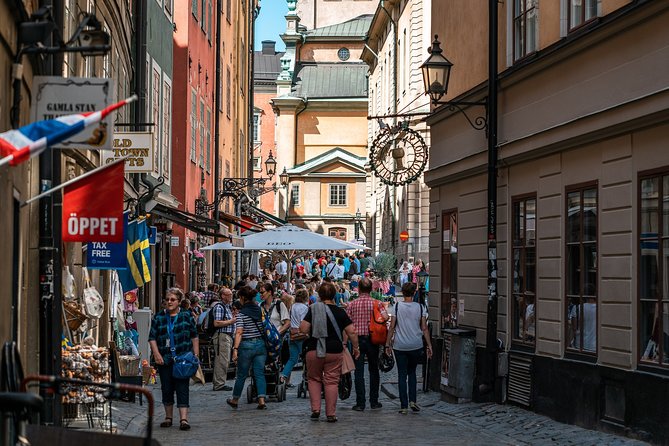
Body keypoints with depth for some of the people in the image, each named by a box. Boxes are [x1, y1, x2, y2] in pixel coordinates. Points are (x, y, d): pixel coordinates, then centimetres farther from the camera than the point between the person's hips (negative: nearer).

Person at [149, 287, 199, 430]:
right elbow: (152, 337, 6)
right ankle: (168, 417, 22)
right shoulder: (159, 317, 7)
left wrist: (196, 355, 1)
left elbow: (194, 337, 8)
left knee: (182, 388, -7)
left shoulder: (186, 316, 5)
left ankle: (183, 419, -11)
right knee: (166, 389, 8)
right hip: (165, 360, 2)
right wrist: (156, 354, -7)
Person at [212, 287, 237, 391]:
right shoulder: (219, 307, -11)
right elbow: (216, 323, -21)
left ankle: (217, 382, 19)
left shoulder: (227, 307, 20)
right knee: (222, 360, -10)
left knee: (225, 361, 13)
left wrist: (233, 319, 16)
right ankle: (219, 384, -7)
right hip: (221, 336, -11)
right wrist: (231, 321, -16)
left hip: (228, 336, 11)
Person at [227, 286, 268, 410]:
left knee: (241, 375, 9)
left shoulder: (242, 313, -11)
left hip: (247, 345, -4)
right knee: (260, 373, 5)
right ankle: (262, 400, -5)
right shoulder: (261, 310, 4)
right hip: (261, 344, 4)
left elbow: (239, 333, -17)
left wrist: (235, 349, -18)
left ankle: (235, 400, 25)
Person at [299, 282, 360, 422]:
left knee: (314, 379, 17)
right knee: (331, 381, 6)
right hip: (334, 352, 0)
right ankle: (331, 414, 6)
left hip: (314, 351, 0)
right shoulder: (340, 312, -1)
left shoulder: (313, 310, -5)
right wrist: (356, 348, 10)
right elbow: (351, 332, -2)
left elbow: (303, 329, -11)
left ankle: (315, 409, 7)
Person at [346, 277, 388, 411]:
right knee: (374, 371, 13)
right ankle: (374, 402, 15)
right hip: (372, 340, 1)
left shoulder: (352, 304, -1)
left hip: (357, 339, 0)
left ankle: (360, 403, -1)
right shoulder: (377, 303, -2)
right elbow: (385, 317, -17)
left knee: (359, 372, 1)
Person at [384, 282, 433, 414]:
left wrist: (388, 344, 3)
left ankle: (404, 406, 2)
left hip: (400, 346, -1)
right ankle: (412, 400, 6)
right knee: (412, 372, 19)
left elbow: (392, 327, -5)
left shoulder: (397, 306, -4)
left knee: (402, 375, 4)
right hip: (416, 346, 1)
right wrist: (429, 345, 5)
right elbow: (424, 328, -1)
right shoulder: (419, 307, 0)